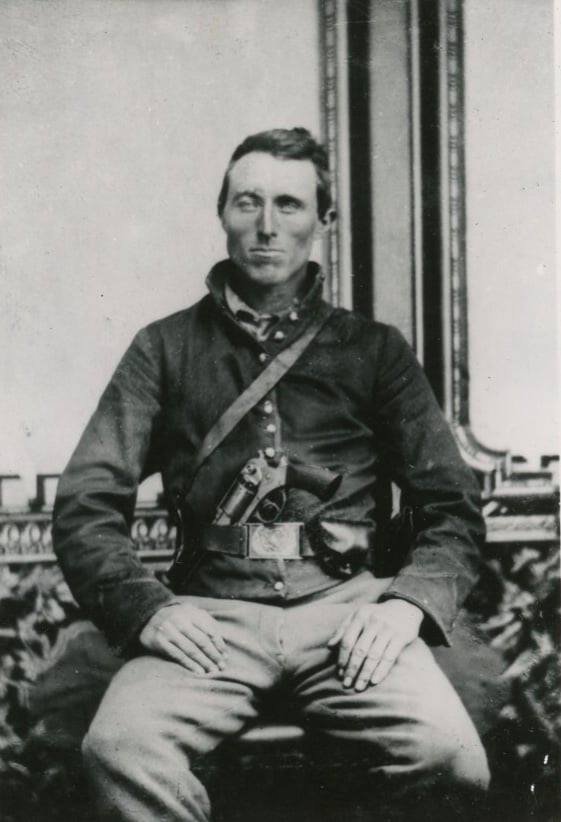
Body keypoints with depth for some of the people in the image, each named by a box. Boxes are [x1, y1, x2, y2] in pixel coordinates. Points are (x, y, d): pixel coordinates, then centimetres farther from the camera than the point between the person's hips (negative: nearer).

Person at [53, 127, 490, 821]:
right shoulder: (166, 348, 16)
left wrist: (409, 602, -8)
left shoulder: (373, 349, 17)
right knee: (120, 750, -31)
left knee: (449, 758, -28)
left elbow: (452, 507, 12)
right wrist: (144, 606, -11)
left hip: (346, 604, 1)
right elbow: (85, 505, 8)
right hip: (214, 612, 0)